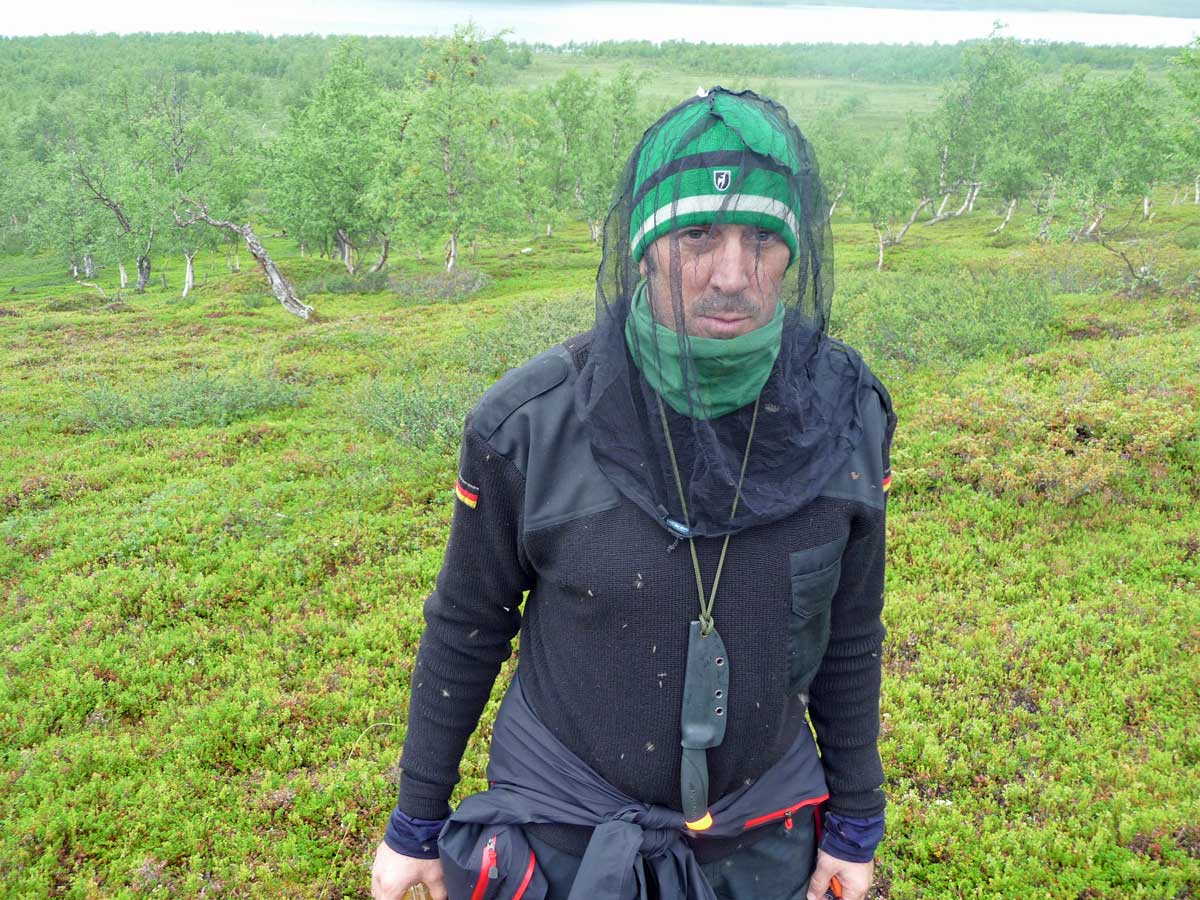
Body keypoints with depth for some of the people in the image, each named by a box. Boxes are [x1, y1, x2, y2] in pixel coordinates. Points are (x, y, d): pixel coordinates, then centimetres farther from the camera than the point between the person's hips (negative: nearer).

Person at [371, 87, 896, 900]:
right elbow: (466, 627, -7)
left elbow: (848, 631, -1)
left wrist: (857, 819, 7)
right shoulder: (530, 426, -22)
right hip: (568, 826, -2)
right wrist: (417, 819, 2)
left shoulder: (841, 416, -15)